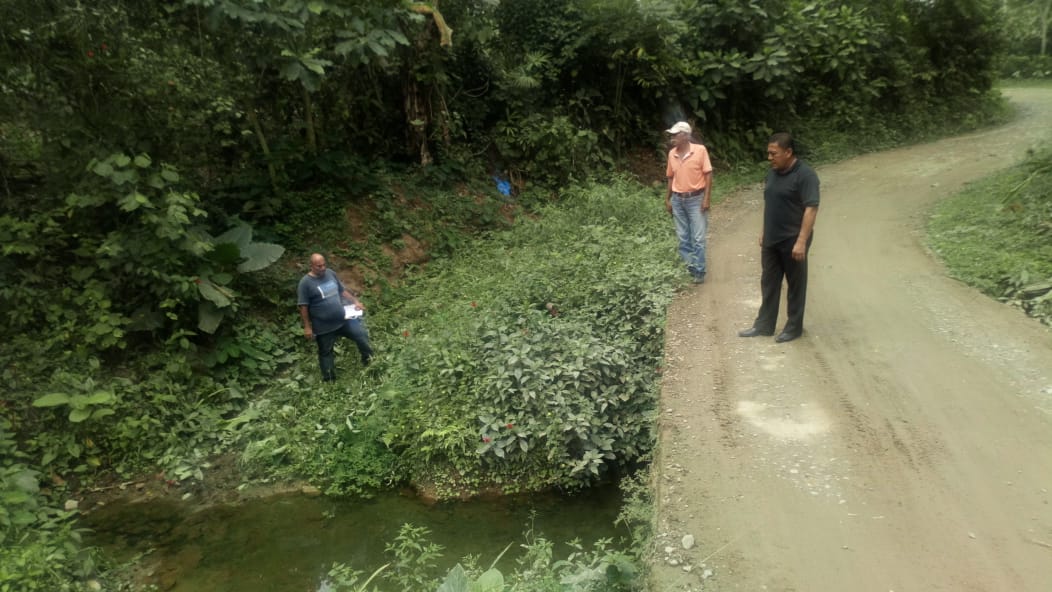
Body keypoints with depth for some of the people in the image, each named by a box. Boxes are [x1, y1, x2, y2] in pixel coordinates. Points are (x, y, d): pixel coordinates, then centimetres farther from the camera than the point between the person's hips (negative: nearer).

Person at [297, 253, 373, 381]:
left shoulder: (330, 273, 2)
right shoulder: (306, 282, -16)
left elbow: (343, 290, 14)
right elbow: (303, 307, -14)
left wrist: (355, 302, 3)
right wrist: (307, 327, -15)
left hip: (343, 318, 5)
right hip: (324, 326, -5)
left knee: (362, 335, 11)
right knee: (325, 352, 10)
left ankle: (369, 359, 35)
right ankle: (329, 379, 24)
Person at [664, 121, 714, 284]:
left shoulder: (700, 150, -10)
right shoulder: (672, 154, 3)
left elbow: (708, 174, -8)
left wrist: (707, 198, -13)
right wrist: (667, 199, 10)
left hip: (696, 199, -4)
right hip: (678, 200, 5)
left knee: (698, 238, -2)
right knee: (683, 238, 9)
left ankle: (699, 272, 6)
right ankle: (688, 268, 19)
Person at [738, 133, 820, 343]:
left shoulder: (805, 175, -17)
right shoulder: (773, 173, 8)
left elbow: (811, 209, -21)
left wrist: (802, 241, -25)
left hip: (792, 241, -8)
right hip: (771, 240, 8)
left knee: (795, 285, 7)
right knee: (769, 283, 13)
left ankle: (794, 327, 18)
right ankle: (764, 324, 23)